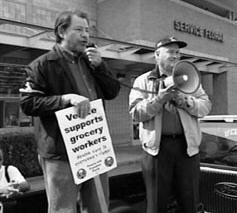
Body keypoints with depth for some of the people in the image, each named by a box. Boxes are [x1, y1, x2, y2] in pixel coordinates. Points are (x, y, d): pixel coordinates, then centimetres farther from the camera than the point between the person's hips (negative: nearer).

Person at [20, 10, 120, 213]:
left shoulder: (91, 61, 16)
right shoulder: (42, 65, -4)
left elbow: (113, 92, 14)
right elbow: (28, 103, -12)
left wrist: (100, 65, -1)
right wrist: (66, 98, -23)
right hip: (61, 153, -6)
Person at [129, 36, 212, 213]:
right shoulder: (142, 81, 6)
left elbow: (206, 106, 4)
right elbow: (136, 113, -5)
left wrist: (183, 99, -13)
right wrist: (159, 99, -17)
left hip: (187, 146, 3)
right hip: (157, 147, -2)